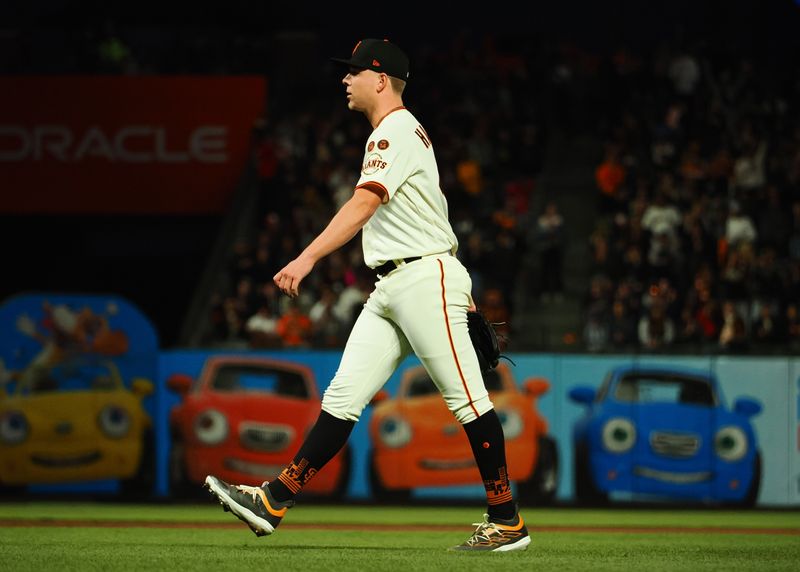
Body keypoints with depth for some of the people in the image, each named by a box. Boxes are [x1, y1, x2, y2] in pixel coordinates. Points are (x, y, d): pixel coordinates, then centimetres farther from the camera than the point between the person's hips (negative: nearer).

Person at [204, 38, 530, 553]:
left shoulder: (395, 131, -11)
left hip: (426, 278, -10)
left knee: (466, 397, -6)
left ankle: (507, 522, -2)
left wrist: (308, 258, -34)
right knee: (343, 396, 3)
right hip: (393, 289, 10)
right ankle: (275, 503, -2)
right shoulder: (401, 132, 22)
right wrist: (454, 287, 26)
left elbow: (362, 206, -24)